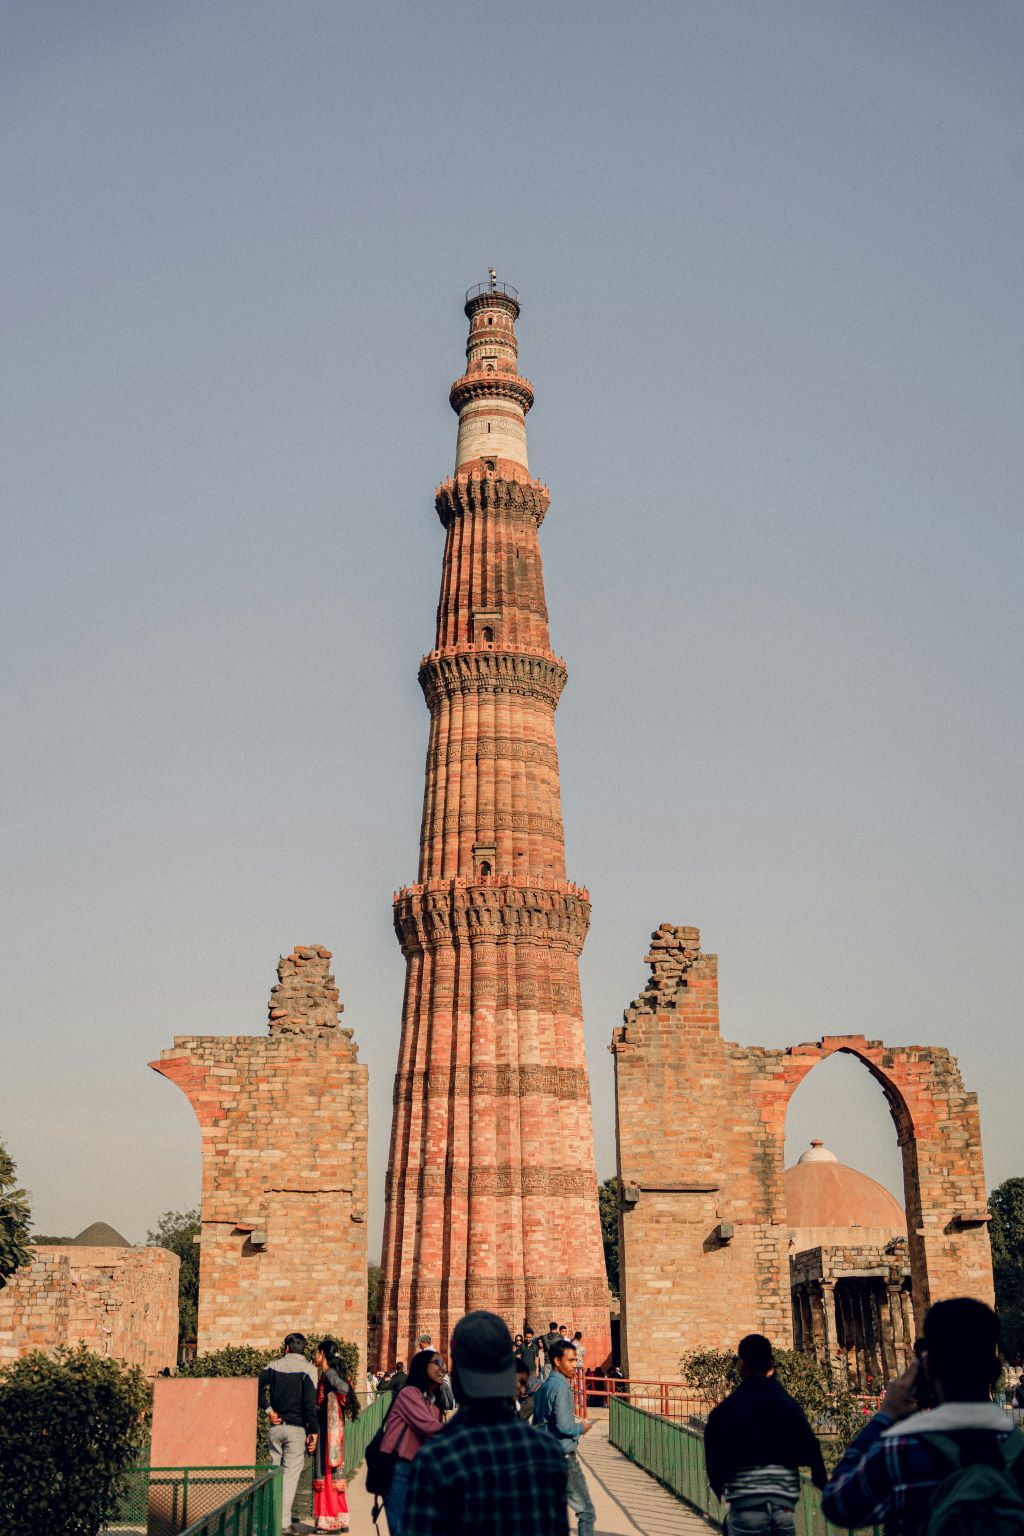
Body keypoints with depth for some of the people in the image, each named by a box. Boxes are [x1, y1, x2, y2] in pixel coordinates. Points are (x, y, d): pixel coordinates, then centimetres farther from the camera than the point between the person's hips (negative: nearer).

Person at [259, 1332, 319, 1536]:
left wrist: (268, 1410, -1)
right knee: (291, 1473, 0)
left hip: (276, 1426, 3)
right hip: (296, 1428, -3)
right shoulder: (307, 1369, -6)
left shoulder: (273, 1365, 4)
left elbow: (257, 1386, -8)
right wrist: (313, 1431, -10)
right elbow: (309, 1403, -12)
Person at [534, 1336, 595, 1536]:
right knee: (586, 1511, -4)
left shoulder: (543, 1386, 12)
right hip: (564, 1456, -9)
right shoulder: (561, 1386, -15)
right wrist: (581, 1428, -5)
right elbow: (564, 1426, -23)